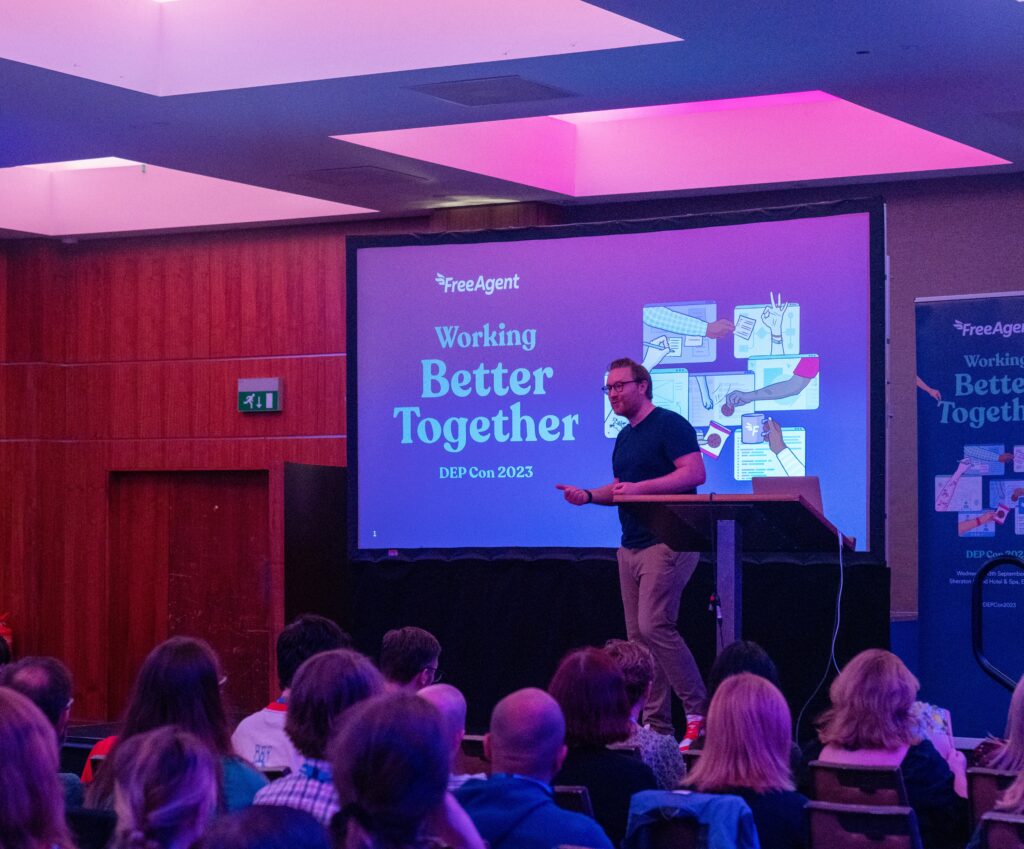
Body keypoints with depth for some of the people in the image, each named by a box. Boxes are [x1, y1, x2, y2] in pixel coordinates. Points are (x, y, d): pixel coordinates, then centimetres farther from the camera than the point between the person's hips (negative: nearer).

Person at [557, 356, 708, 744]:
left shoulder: (670, 425, -8)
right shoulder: (625, 437, 19)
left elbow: (695, 472, -18)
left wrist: (640, 487, -24)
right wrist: (589, 495, 9)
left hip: (666, 542, -9)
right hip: (631, 547, 9)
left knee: (654, 626, -18)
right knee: (638, 636, 5)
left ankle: (698, 710, -9)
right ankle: (656, 726, 8)